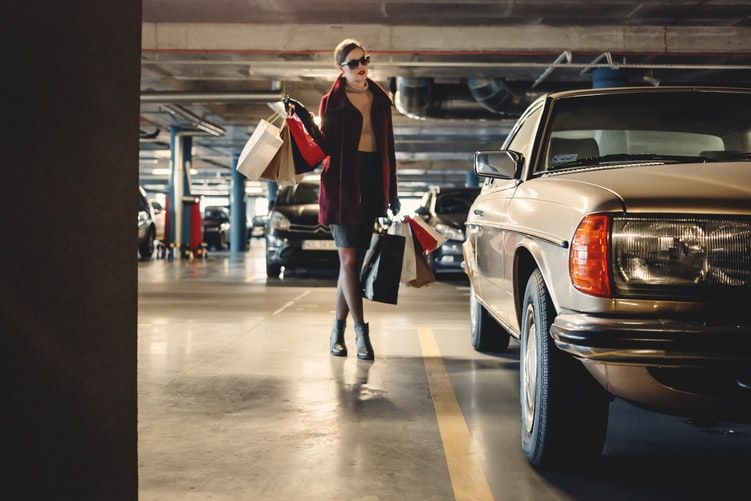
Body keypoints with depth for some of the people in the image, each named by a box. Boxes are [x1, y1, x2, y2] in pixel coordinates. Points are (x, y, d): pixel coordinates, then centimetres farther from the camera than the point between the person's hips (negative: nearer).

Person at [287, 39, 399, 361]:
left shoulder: (380, 99, 13)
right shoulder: (332, 101, 3)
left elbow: (389, 147, 15)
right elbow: (327, 147, -2)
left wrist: (392, 191, 13)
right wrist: (307, 121, -16)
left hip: (372, 183, 4)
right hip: (342, 183, -4)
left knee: (355, 259, 5)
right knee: (349, 258, -9)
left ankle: (338, 329, 13)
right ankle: (361, 330, -7)